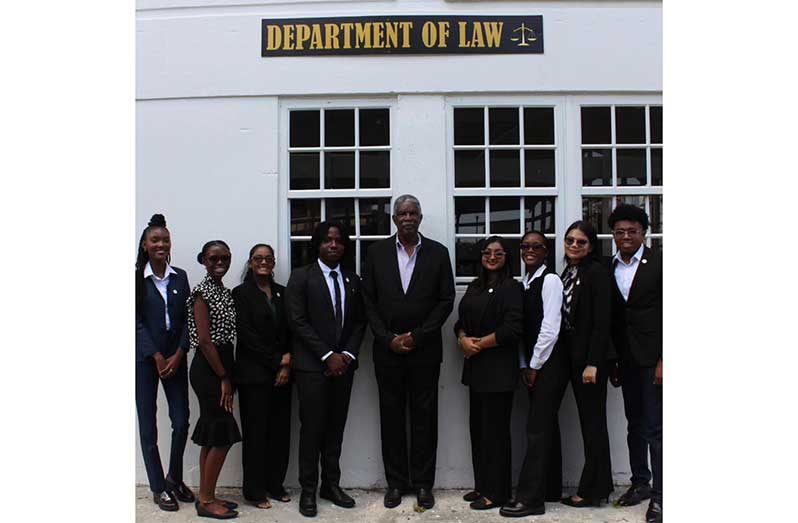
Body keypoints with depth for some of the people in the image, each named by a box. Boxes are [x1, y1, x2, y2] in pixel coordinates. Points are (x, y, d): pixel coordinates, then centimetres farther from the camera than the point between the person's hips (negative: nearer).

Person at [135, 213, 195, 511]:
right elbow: (136, 321, -7)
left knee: (181, 422, 2)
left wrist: (177, 355, -7)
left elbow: (187, 319, 4)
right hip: (144, 359, -3)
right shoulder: (136, 278, -3)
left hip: (175, 358, 3)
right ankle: (158, 487, 15)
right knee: (148, 425, 4)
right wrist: (156, 357, -12)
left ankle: (175, 478, 23)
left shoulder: (180, 277, 7)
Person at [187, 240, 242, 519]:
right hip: (208, 369, -9)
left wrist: (227, 375, 9)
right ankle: (206, 500, 6)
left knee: (211, 435, 13)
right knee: (222, 435, -4)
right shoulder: (202, 292, -12)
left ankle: (206, 496, 21)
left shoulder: (226, 292, 13)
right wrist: (224, 378, -14)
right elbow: (205, 340, -16)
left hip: (222, 366, 9)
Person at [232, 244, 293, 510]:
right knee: (256, 430, 2)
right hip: (253, 373, -4)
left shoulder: (282, 292, 12)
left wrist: (288, 361, -6)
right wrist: (276, 361, -10)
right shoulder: (241, 293, -1)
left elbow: (290, 331, 10)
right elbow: (246, 334, -8)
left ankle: (275, 484, 19)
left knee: (280, 429, 6)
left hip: (282, 372, 4)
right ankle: (255, 490, 13)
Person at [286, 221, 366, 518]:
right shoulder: (301, 277, -2)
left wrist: (347, 355, -4)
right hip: (312, 365, -4)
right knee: (312, 427, -1)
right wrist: (327, 356, -12)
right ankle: (308, 490, 10)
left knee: (336, 427, 8)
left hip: (343, 364, 4)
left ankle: (331, 485, 19)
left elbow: (359, 322, 11)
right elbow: (298, 321, -9)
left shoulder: (352, 280, 12)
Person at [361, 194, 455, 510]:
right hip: (387, 349, 1)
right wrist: (389, 339, -7)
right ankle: (396, 482, 18)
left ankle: (423, 483, 16)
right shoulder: (377, 252, 4)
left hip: (424, 350, -1)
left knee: (424, 416, 5)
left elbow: (446, 300, -1)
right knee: (391, 416, 7)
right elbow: (369, 301, 2)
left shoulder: (438, 253, 2)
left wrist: (417, 336, -9)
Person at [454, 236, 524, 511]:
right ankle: (482, 486, 23)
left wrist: (480, 343, -11)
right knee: (478, 427, 11)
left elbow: (513, 329, -16)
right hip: (475, 366, 7)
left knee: (495, 429, -1)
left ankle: (496, 492, 10)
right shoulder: (474, 287, 14)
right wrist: (463, 339, -6)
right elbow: (461, 320, 15)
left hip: (499, 367, -7)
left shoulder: (512, 288, -6)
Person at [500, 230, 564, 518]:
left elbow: (550, 326, -15)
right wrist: (524, 365, 5)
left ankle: (530, 497, -3)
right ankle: (551, 489, 22)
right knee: (547, 427, 13)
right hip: (532, 363, 8)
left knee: (537, 429, -7)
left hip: (548, 362, -8)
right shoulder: (525, 283, 13)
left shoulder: (550, 279, -9)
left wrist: (535, 365, -12)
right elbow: (524, 327, 12)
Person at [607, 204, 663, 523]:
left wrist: (663, 360, -12)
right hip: (627, 359, 5)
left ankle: (659, 494, 4)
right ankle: (640, 482, 26)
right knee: (635, 424, 14)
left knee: (655, 426, -3)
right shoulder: (609, 270, 8)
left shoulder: (658, 264, -5)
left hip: (653, 357, -5)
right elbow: (610, 317, 10)